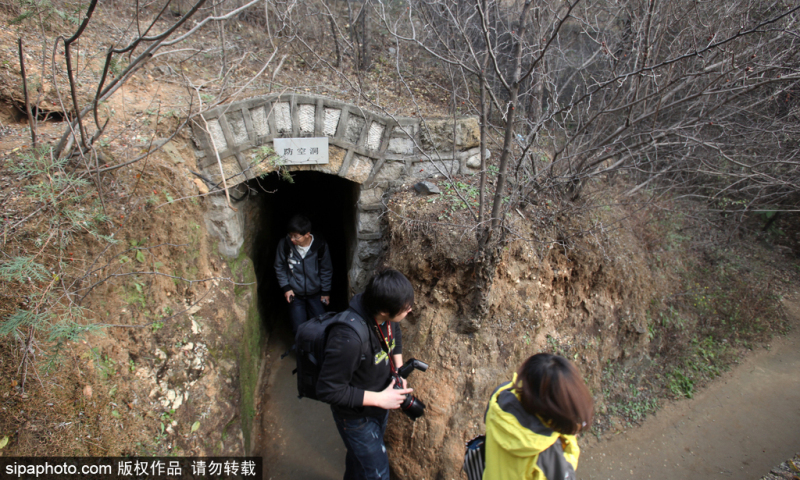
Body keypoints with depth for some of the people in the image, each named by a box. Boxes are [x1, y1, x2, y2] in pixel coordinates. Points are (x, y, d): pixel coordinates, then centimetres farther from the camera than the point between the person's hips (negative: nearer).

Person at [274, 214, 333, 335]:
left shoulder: (320, 246, -17)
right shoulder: (284, 244, -17)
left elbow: (326, 270, -2)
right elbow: (279, 267, 0)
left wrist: (326, 291, 2)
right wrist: (286, 287, -5)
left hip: (315, 294, 0)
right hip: (295, 294, 0)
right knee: (299, 328, -2)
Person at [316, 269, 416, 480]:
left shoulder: (385, 316, -19)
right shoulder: (349, 339, -43)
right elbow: (328, 390, -32)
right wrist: (379, 399, -28)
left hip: (380, 406, 7)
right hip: (357, 415, -7)